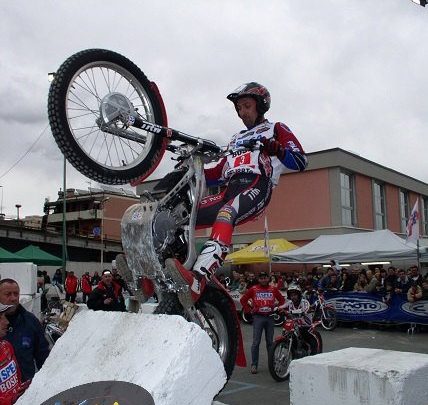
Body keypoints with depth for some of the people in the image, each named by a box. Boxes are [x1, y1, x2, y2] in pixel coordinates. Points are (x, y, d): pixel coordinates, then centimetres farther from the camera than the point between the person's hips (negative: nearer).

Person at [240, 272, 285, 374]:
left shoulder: (273, 289, 10)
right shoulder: (253, 289, 4)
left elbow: (282, 300, 19)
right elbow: (243, 299, 8)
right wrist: (248, 310, 1)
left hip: (270, 317, 2)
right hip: (258, 317, -2)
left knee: (270, 342, 10)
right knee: (256, 342, -4)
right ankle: (254, 365, 0)